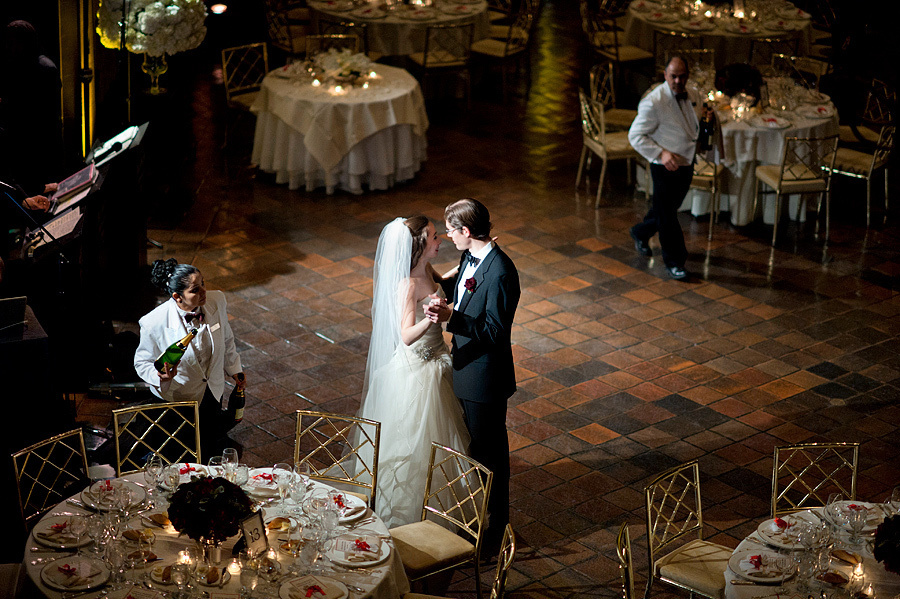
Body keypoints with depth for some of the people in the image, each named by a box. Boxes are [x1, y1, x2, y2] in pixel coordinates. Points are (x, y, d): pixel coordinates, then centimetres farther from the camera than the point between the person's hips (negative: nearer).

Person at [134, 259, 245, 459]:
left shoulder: (216, 301, -18)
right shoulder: (155, 323, -31)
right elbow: (143, 362, -14)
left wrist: (234, 369, 12)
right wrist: (160, 376, -35)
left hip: (213, 394, 4)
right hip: (178, 398, -4)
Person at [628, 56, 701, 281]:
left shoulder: (693, 96, 1)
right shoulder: (653, 102, -21)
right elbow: (636, 136, -17)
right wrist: (661, 153, -24)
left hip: (687, 164, 7)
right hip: (665, 168, -7)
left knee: (669, 207, 22)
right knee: (667, 217, 1)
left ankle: (640, 233, 47)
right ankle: (674, 262, 14)